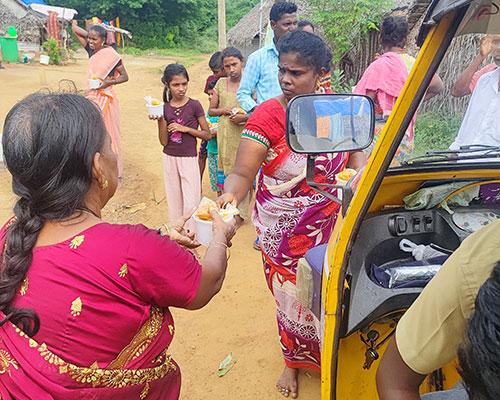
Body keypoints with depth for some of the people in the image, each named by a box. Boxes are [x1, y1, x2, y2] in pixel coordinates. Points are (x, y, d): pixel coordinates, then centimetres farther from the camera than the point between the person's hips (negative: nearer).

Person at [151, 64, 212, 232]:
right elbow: (164, 141, -2)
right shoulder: (164, 108, 0)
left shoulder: (194, 105, -8)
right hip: (169, 159, 4)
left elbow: (207, 134, -6)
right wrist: (160, 120, -15)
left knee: (190, 202, -1)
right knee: (174, 200, 14)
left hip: (189, 159, -3)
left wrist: (185, 128, -17)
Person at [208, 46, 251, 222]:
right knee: (225, 170, 11)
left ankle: (241, 212, 13)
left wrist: (245, 117, -20)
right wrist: (226, 110, -6)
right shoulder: (221, 83, 9)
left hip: (244, 135, -4)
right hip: (225, 136, 4)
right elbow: (211, 110, 13)